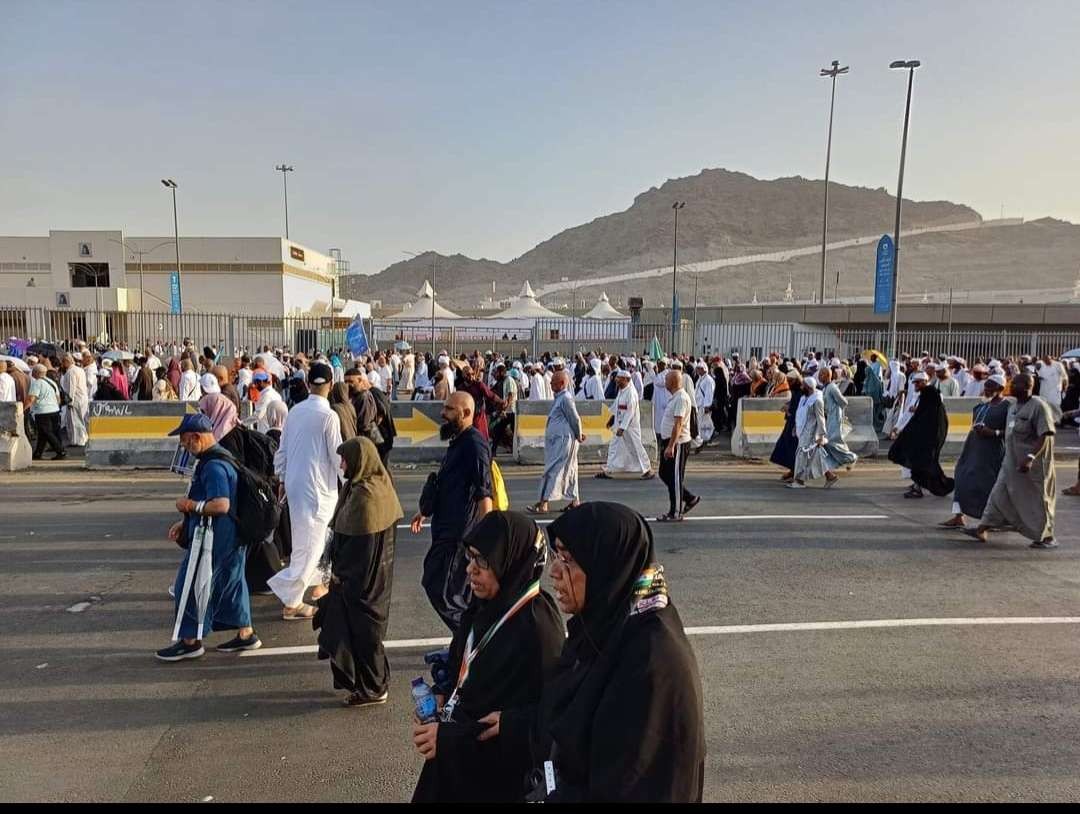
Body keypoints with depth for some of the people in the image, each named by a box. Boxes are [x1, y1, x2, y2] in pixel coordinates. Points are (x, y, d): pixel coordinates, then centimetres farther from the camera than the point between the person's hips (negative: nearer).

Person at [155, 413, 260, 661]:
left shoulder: (213, 466, -21)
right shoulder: (218, 460, 13)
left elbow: (221, 505, -30)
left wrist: (189, 505, -16)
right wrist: (185, 523, 17)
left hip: (211, 538, -10)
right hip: (230, 536, 10)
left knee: (190, 585, 2)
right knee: (231, 581, 15)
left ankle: (189, 641, 13)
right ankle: (245, 634, 23)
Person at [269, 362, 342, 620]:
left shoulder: (295, 411, 3)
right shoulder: (328, 416, -16)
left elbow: (282, 448, 9)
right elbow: (338, 457, -13)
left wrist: (281, 478, 19)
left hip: (294, 482, 7)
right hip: (317, 487, -7)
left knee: (305, 538, 21)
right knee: (309, 543, 2)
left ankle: (318, 584, 36)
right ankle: (292, 603, 6)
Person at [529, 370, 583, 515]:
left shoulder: (565, 398, -16)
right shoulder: (559, 398, 14)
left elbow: (575, 419, -14)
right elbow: (574, 420, 20)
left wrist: (578, 436, -3)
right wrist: (578, 435, 18)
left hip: (563, 440, -10)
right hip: (556, 439, 10)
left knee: (553, 470, -10)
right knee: (568, 470, 15)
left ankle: (544, 503, -10)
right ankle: (575, 500, 23)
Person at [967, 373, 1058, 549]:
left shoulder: (1038, 406, -15)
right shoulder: (1013, 408, 11)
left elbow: (1045, 436, -22)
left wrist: (1031, 457, -29)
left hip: (1032, 465, -8)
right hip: (1011, 462, 8)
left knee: (1037, 500, 4)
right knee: (999, 494, 6)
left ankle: (1047, 538, 19)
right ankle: (982, 529, 9)